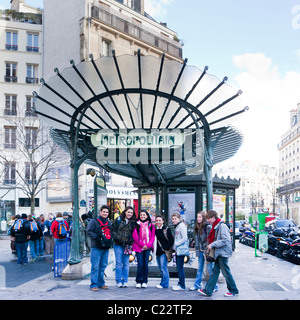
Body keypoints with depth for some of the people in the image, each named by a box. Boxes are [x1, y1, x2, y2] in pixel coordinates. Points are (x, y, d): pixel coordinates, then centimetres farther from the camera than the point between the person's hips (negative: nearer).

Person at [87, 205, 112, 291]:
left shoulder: (109, 223, 18)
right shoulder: (94, 221, -1)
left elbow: (111, 233, 26)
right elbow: (89, 231, -9)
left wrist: (109, 240, 7)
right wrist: (97, 237, -18)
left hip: (106, 248, 6)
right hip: (96, 248, -6)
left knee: (103, 266, 12)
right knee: (95, 267, -6)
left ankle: (101, 283, 21)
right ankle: (94, 285, -1)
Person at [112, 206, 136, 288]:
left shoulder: (133, 222, 7)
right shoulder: (118, 220, 2)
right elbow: (112, 230, 2)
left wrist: (130, 241, -1)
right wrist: (117, 237, -10)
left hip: (127, 245, 2)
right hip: (118, 244, -2)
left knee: (126, 263, 5)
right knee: (119, 263, -1)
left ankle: (125, 281, 13)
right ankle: (119, 281, 7)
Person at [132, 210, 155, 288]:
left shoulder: (151, 226, 9)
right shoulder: (136, 225, 2)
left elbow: (153, 236, 8)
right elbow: (135, 236, -3)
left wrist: (148, 245, -7)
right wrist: (142, 245, -9)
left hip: (147, 247, 2)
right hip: (139, 247, -2)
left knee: (146, 264, 0)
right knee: (140, 264, -7)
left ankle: (144, 281, 10)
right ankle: (138, 281, 5)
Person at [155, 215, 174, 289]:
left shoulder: (166, 229, -5)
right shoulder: (155, 230, 13)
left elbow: (171, 240, -6)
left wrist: (167, 248, -9)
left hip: (164, 252, -7)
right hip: (158, 252, 7)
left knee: (163, 267, -11)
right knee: (160, 268, 9)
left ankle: (164, 283, -6)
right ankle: (164, 282, 18)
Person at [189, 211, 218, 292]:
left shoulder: (208, 227, -13)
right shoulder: (197, 227, 11)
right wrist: (197, 250, 10)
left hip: (207, 250, -7)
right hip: (200, 251, 7)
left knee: (210, 269, 0)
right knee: (199, 268, 14)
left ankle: (214, 286, 10)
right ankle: (197, 285, 22)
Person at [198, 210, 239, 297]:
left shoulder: (222, 226, -16)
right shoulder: (216, 226, 13)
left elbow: (225, 241, -23)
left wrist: (212, 245, -20)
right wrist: (210, 245, 10)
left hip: (223, 253, -9)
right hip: (218, 253, 9)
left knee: (226, 272, 1)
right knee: (215, 272, 9)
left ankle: (234, 291, 16)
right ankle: (207, 291, 12)